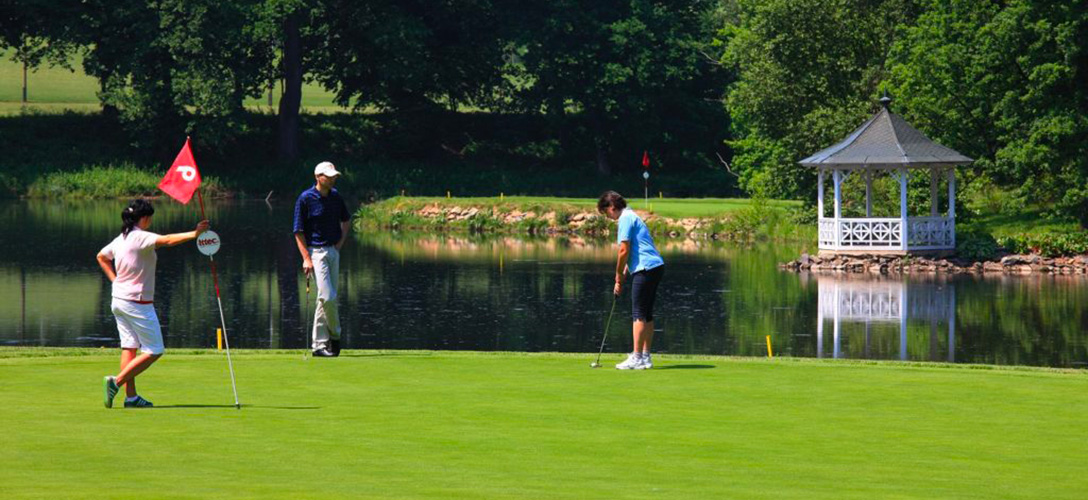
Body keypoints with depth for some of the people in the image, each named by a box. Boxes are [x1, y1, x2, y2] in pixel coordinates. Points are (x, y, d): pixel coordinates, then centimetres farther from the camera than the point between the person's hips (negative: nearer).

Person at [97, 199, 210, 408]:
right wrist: (194, 234, -37)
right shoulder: (141, 237, -17)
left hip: (118, 300, 9)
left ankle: (131, 396, 9)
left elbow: (101, 256, 25)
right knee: (154, 351, -1)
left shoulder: (121, 239, 9)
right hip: (137, 302, -9)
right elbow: (167, 240, -33)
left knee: (129, 347, 10)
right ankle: (116, 382, -10)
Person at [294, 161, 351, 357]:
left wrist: (341, 242, 12)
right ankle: (334, 334, 6)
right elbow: (298, 231, -8)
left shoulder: (335, 196, 8)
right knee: (328, 296, -16)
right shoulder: (306, 198, -9)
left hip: (333, 251, 6)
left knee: (326, 298, 7)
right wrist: (306, 258, -15)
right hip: (316, 251, -6)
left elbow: (346, 220, 26)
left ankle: (319, 344, 13)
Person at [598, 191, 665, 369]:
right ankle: (645, 356, 13)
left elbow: (624, 251, -14)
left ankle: (636, 358, -9)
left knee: (639, 314, -8)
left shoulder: (625, 219, -9)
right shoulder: (631, 216, 22)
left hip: (645, 269, -10)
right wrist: (624, 272, 16)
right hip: (655, 266, 10)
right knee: (647, 314, 11)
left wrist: (618, 279, -6)